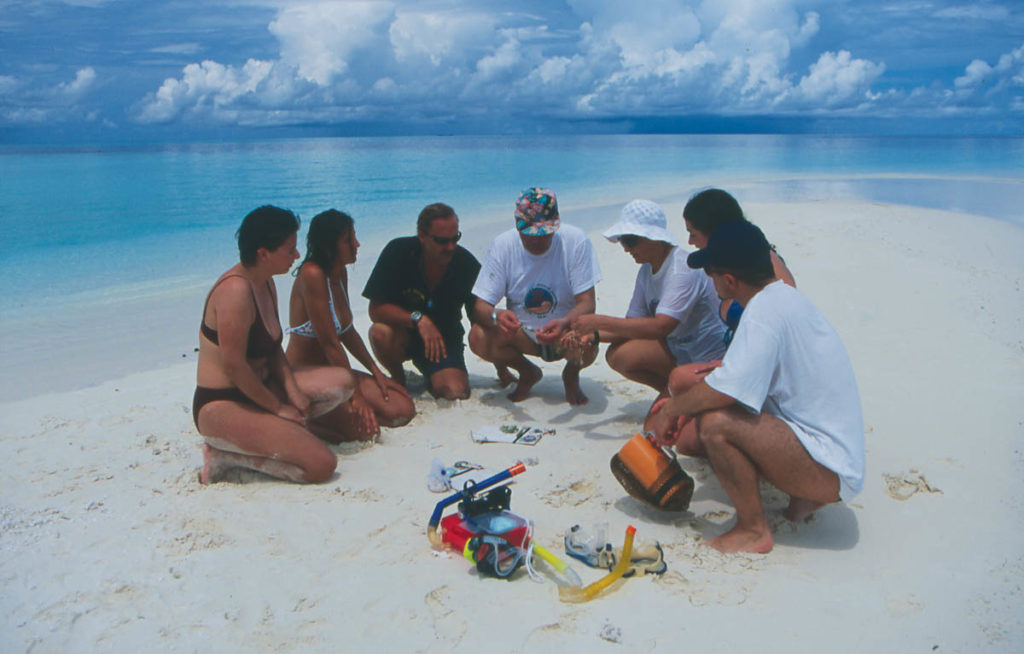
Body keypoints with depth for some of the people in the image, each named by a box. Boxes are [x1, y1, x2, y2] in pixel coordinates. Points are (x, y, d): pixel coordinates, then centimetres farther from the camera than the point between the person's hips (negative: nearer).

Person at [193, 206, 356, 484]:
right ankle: (224, 455, -6)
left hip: (259, 389, 10)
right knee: (322, 464, -19)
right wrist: (278, 407, -14)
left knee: (342, 380, 4)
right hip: (222, 406, -10)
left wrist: (292, 390, -2)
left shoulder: (265, 283, 8)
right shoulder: (236, 291, -23)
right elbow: (234, 366, -24)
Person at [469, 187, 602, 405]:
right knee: (478, 337, -25)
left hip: (566, 329, -2)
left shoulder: (575, 241, -18)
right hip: (521, 331, 2)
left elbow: (587, 303, -21)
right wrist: (496, 316, -41)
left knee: (586, 344, -35)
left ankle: (571, 375, 6)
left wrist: (565, 322, -43)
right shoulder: (502, 245, -14)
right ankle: (528, 373, 7)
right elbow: (480, 306, -16)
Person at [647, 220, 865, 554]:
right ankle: (804, 497, 15)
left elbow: (725, 389, -30)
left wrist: (673, 408, -12)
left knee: (715, 422, -26)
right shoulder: (783, 294, 9)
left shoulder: (764, 310, -22)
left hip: (831, 470, -10)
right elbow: (741, 373, 18)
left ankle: (754, 530, -6)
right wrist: (681, 406, 13)